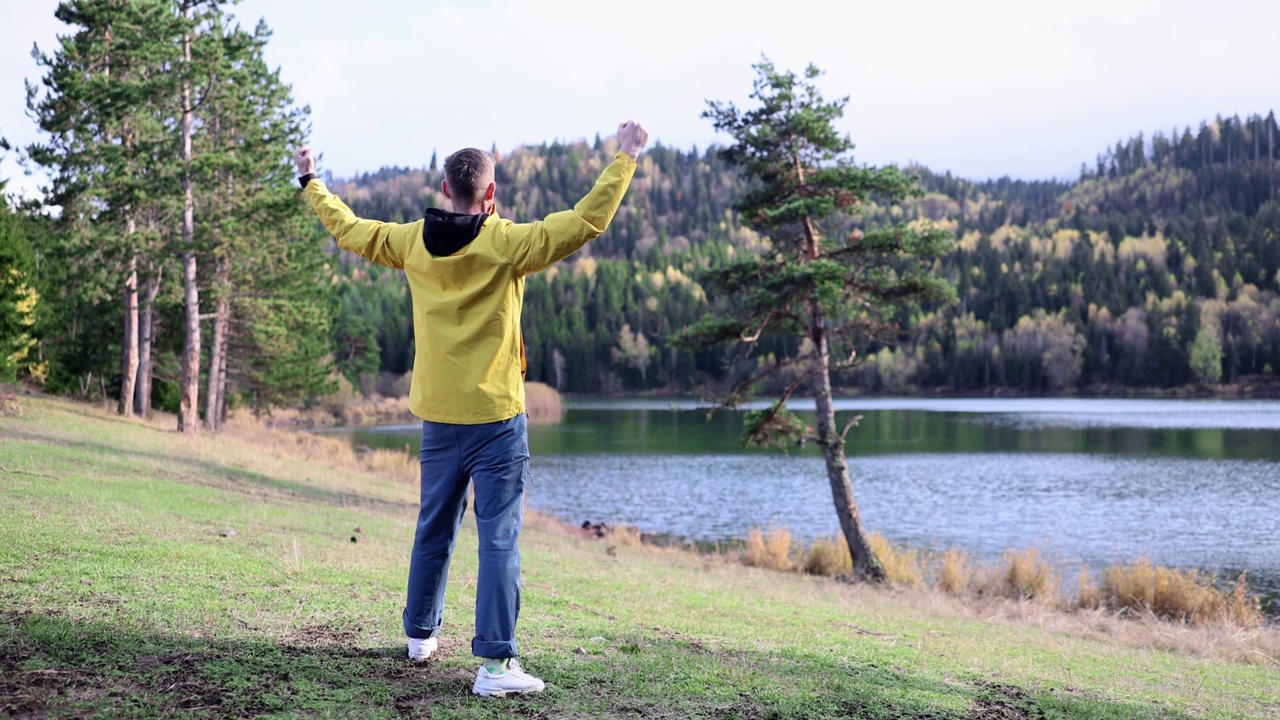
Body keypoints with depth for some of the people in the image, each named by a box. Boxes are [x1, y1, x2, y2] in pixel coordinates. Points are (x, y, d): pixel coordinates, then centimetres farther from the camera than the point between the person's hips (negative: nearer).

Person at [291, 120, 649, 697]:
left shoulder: (412, 242, 1)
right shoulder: (506, 244, -13)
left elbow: (347, 229, 16)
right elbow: (587, 221, -14)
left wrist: (311, 182, 33)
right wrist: (625, 158, -4)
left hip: (437, 417, 5)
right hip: (496, 416, -5)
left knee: (434, 529, 19)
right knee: (499, 537, -4)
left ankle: (420, 634, 35)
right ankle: (494, 662, -7)